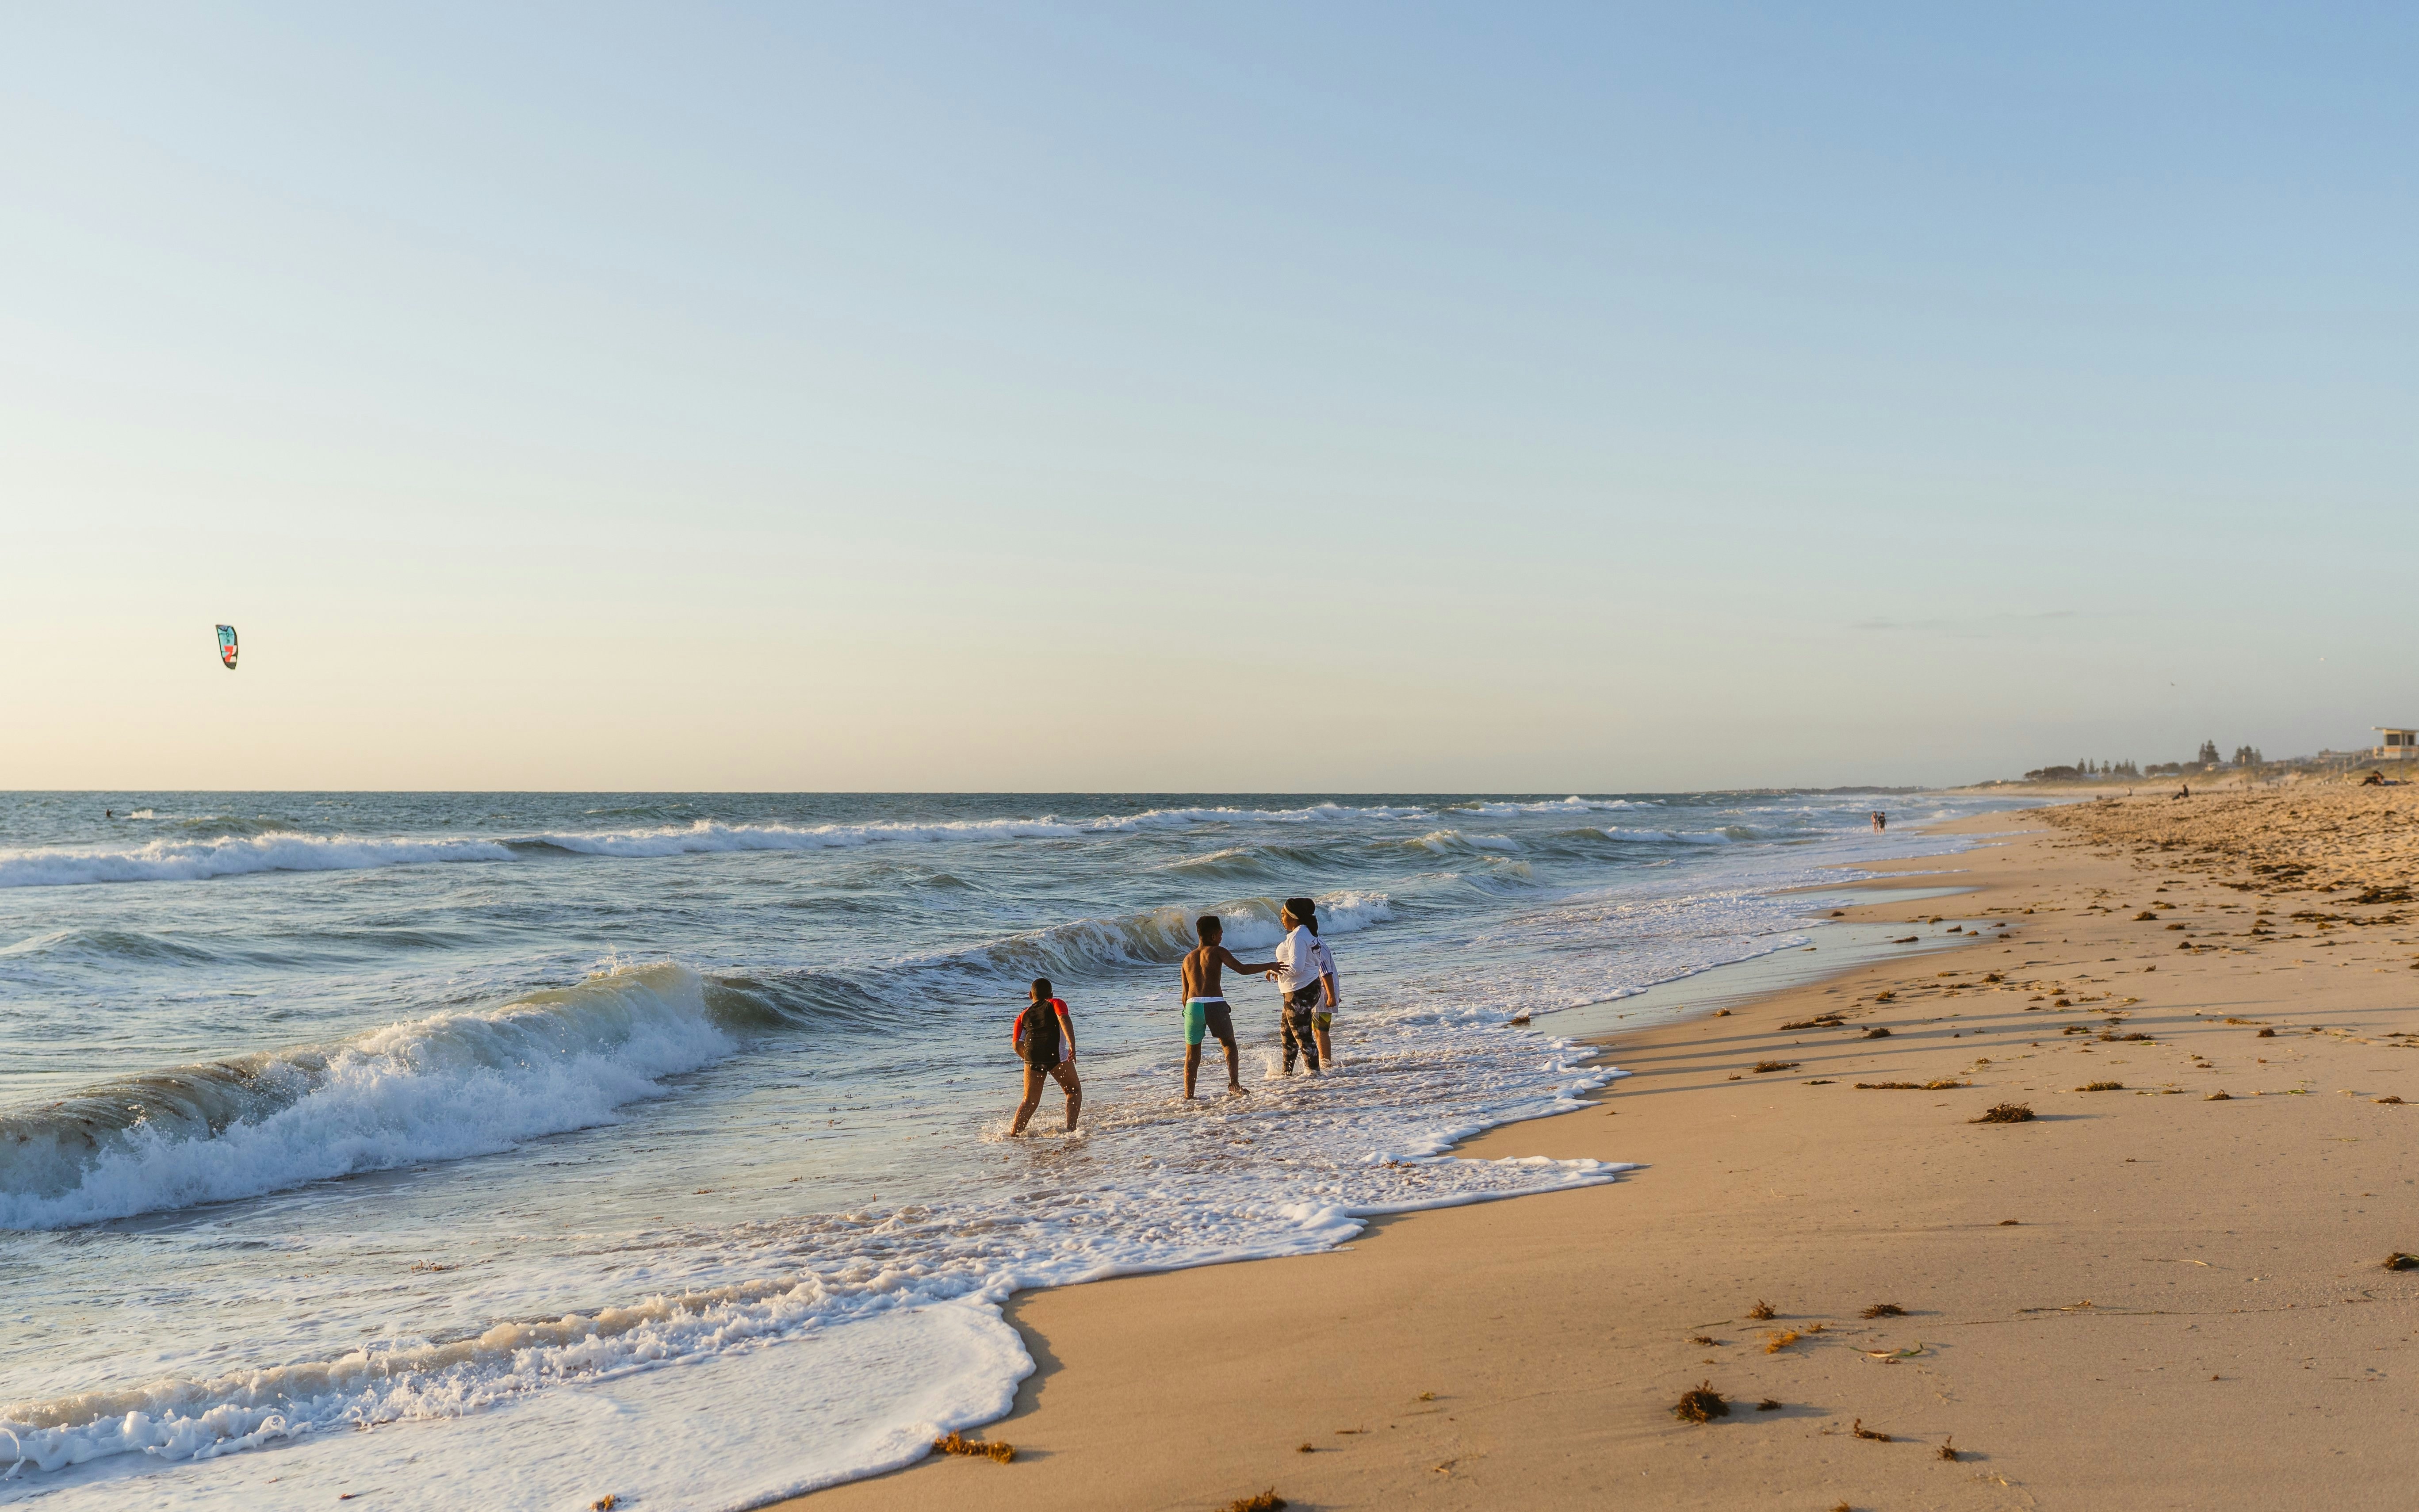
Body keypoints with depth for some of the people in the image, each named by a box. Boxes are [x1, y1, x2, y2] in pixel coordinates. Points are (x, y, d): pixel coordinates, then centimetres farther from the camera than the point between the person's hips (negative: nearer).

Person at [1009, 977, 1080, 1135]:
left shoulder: (1023, 1015, 24)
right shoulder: (1056, 1004, 17)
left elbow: (1017, 1045, 13)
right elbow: (1064, 1019, -5)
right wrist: (1072, 1044, -16)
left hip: (1032, 1056, 3)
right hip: (1057, 1054, -3)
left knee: (1030, 1102, 12)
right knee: (1074, 1091, 14)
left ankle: (1014, 1134, 1)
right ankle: (1070, 1130, 2)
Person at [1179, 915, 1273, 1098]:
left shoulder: (1188, 959, 21)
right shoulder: (1217, 951, 7)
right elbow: (1242, 969, -4)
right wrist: (1270, 966, 3)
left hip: (1193, 1006, 3)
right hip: (1215, 1004, -3)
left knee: (1192, 1055, 12)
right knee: (1229, 1045, 14)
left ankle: (1188, 1097, 10)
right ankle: (1234, 1084, -5)